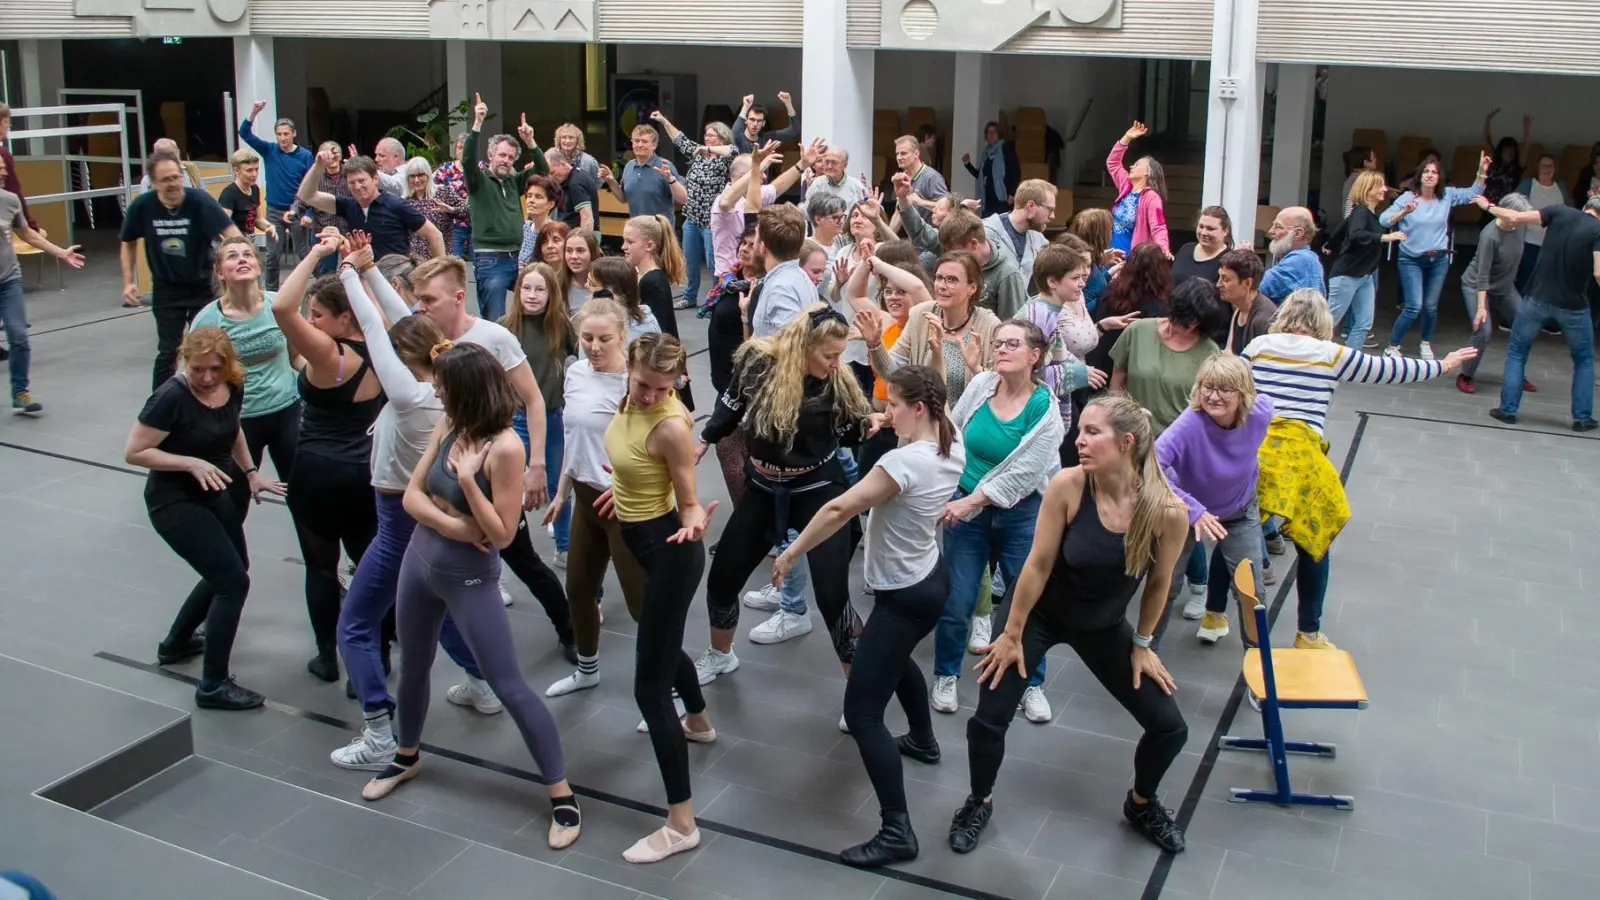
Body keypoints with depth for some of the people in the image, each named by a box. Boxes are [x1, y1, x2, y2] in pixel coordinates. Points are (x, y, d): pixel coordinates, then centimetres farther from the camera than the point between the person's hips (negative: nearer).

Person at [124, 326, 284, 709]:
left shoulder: (233, 386, -4)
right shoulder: (172, 397, -24)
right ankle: (213, 686, -2)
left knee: (226, 572, 24)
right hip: (174, 502, -8)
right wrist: (191, 463, -29)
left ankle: (175, 644, 44)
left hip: (213, 496, 8)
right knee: (234, 582, -12)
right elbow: (134, 452, -21)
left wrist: (251, 472, 7)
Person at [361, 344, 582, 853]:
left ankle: (563, 797, 5)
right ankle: (407, 757, 49)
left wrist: (467, 480, -28)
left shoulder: (503, 447, -23)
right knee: (412, 667, 23)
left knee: (509, 688, -4)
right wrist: (449, 525, -17)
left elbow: (503, 534, -21)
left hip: (470, 578, -7)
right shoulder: (447, 427, -2)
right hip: (420, 560, 7)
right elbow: (412, 494, 0)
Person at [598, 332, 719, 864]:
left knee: (649, 685, -6)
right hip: (641, 537, 9)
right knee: (662, 642, 33)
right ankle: (698, 722, 62)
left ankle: (681, 825, 0)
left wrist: (695, 524, -40)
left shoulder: (671, 426, -27)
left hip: (668, 549, -9)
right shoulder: (631, 399, -4)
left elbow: (690, 501, -20)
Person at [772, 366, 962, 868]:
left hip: (904, 596, -9)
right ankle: (923, 741, 57)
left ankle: (897, 832, -8)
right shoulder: (952, 451, -3)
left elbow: (841, 509, -27)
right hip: (931, 580, 10)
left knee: (861, 712, -7)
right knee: (896, 659, 37)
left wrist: (791, 553, -17)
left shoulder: (904, 460, -27)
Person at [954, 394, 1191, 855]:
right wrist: (1012, 635, -11)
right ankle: (979, 802, 25)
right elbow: (1038, 565, -19)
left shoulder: (1168, 511, -25)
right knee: (989, 720, -8)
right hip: (1039, 613, -2)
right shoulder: (1067, 486, -29)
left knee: (1170, 728, 3)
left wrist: (1142, 644, 3)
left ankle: (1141, 804, 35)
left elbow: (1158, 584, -8)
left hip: (1103, 626, 2)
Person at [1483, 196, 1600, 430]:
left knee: (1516, 352, 16)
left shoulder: (1559, 213, -3)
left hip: (1537, 299, 1)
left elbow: (1516, 217, -8)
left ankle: (1508, 410, 10)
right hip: (1572, 306, -1)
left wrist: (1489, 207, 6)